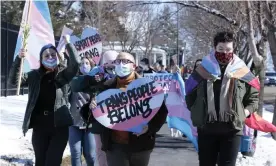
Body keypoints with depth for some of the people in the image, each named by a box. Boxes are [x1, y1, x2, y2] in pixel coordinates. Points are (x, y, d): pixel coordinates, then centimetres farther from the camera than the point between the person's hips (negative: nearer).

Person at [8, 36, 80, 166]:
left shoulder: (63, 74, 3)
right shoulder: (34, 75, 7)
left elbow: (75, 63, -13)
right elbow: (14, 80, -1)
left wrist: (68, 44, -12)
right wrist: (19, 59, -11)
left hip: (59, 126, -2)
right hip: (39, 127, 2)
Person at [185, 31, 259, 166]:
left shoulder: (242, 71, 2)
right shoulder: (203, 70, 2)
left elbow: (254, 95, 11)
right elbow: (190, 93, 14)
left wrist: (246, 111, -2)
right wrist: (196, 111, 6)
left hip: (232, 129, -1)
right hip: (206, 128, 1)